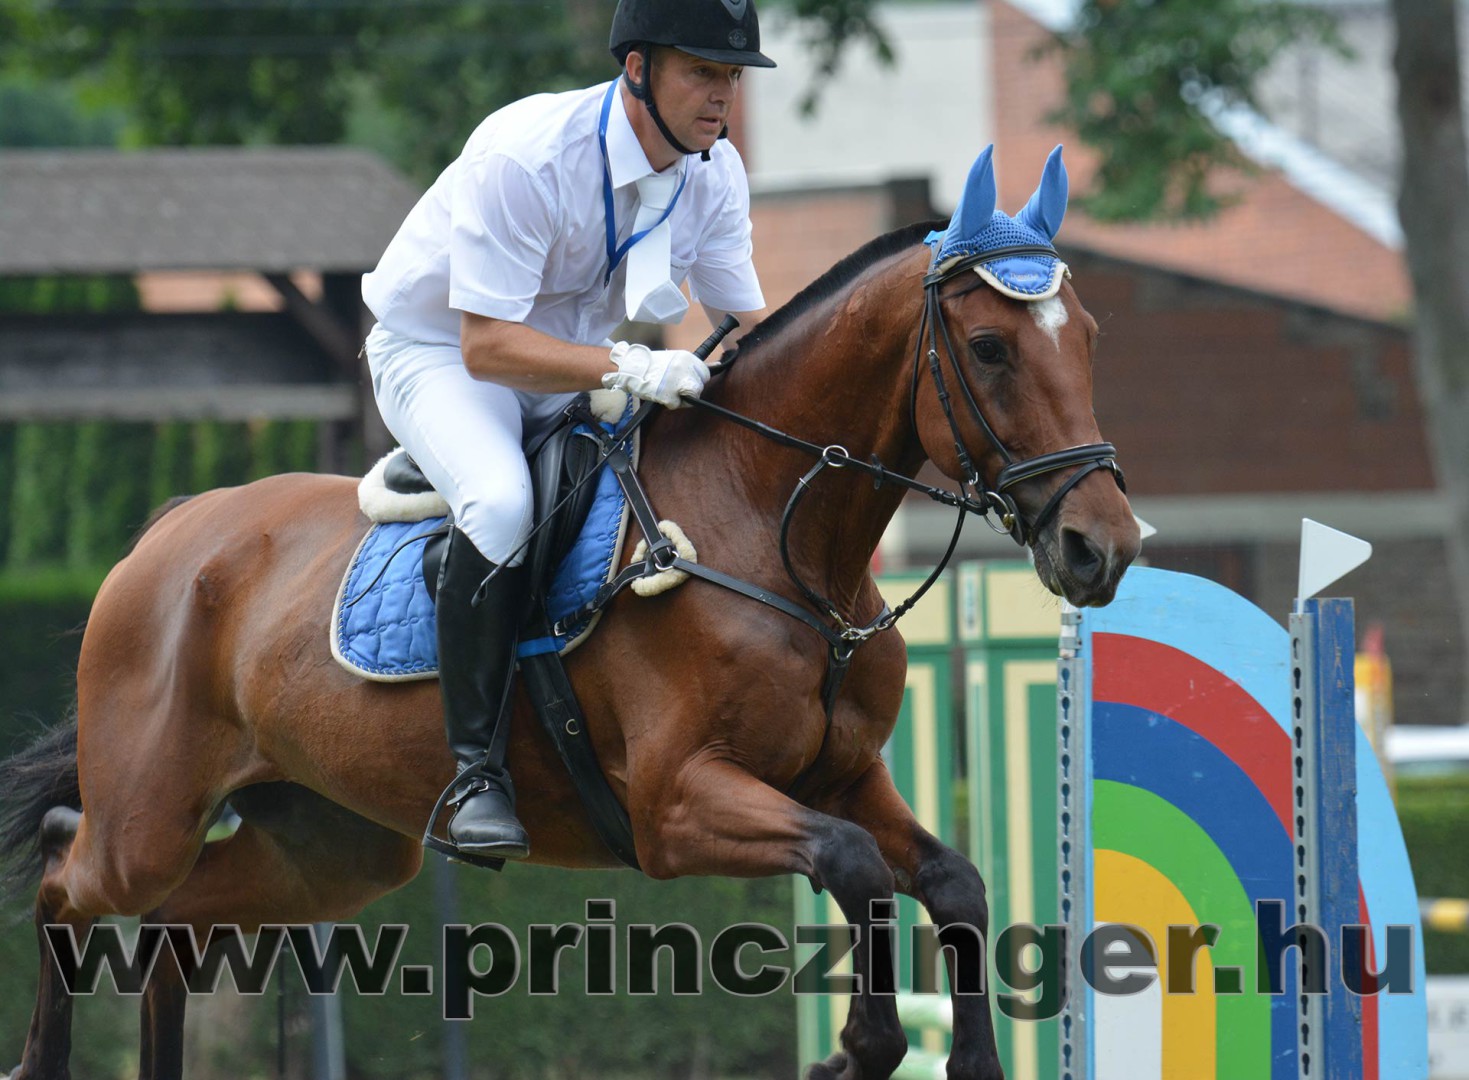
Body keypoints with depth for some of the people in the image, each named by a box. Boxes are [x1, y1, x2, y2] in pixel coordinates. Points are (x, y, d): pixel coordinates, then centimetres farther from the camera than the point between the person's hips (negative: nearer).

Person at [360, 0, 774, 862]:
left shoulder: (715, 172, -10)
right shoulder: (524, 155, -31)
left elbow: (747, 323, -1)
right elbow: (486, 346, -32)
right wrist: (627, 367, -43)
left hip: (572, 357, 7)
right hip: (439, 351, -7)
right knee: (503, 500, -36)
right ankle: (477, 768, -29)